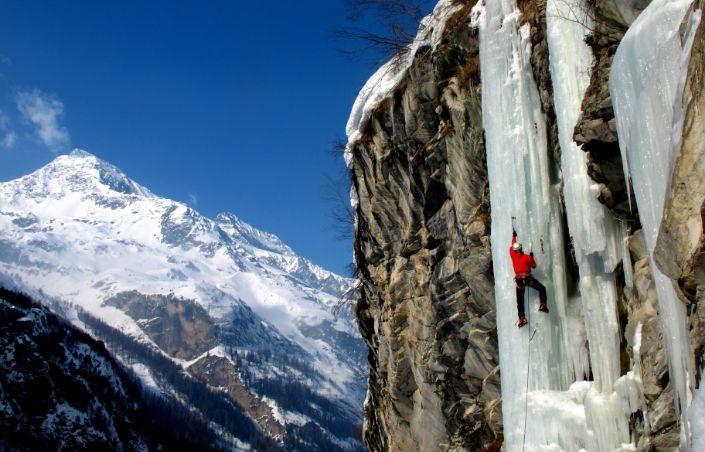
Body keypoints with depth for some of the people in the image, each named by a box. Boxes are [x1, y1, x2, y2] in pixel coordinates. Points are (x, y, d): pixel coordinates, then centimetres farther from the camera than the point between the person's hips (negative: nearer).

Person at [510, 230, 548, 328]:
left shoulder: (512, 255, 1)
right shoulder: (527, 257, -7)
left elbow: (512, 246, 21)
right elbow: (534, 266, 6)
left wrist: (514, 236, 35)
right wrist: (531, 257, 19)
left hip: (519, 280, 3)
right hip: (528, 278, -3)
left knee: (520, 300, 4)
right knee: (542, 288, 12)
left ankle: (522, 318, -1)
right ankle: (543, 305, -5)